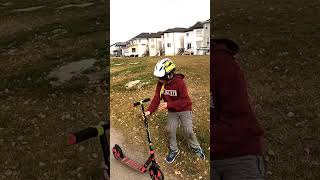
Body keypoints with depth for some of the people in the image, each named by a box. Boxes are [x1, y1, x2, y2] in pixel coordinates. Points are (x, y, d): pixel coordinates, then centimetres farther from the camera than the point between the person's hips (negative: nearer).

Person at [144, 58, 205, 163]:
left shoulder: (179, 82, -27)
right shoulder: (160, 84, -11)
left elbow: (184, 100, -28)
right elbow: (157, 98, -12)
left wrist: (168, 105, -34)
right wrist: (149, 110, -25)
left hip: (184, 109, -4)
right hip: (172, 111, 5)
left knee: (188, 131, -3)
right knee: (170, 130, 0)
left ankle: (196, 148, 25)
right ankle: (173, 150, 22)